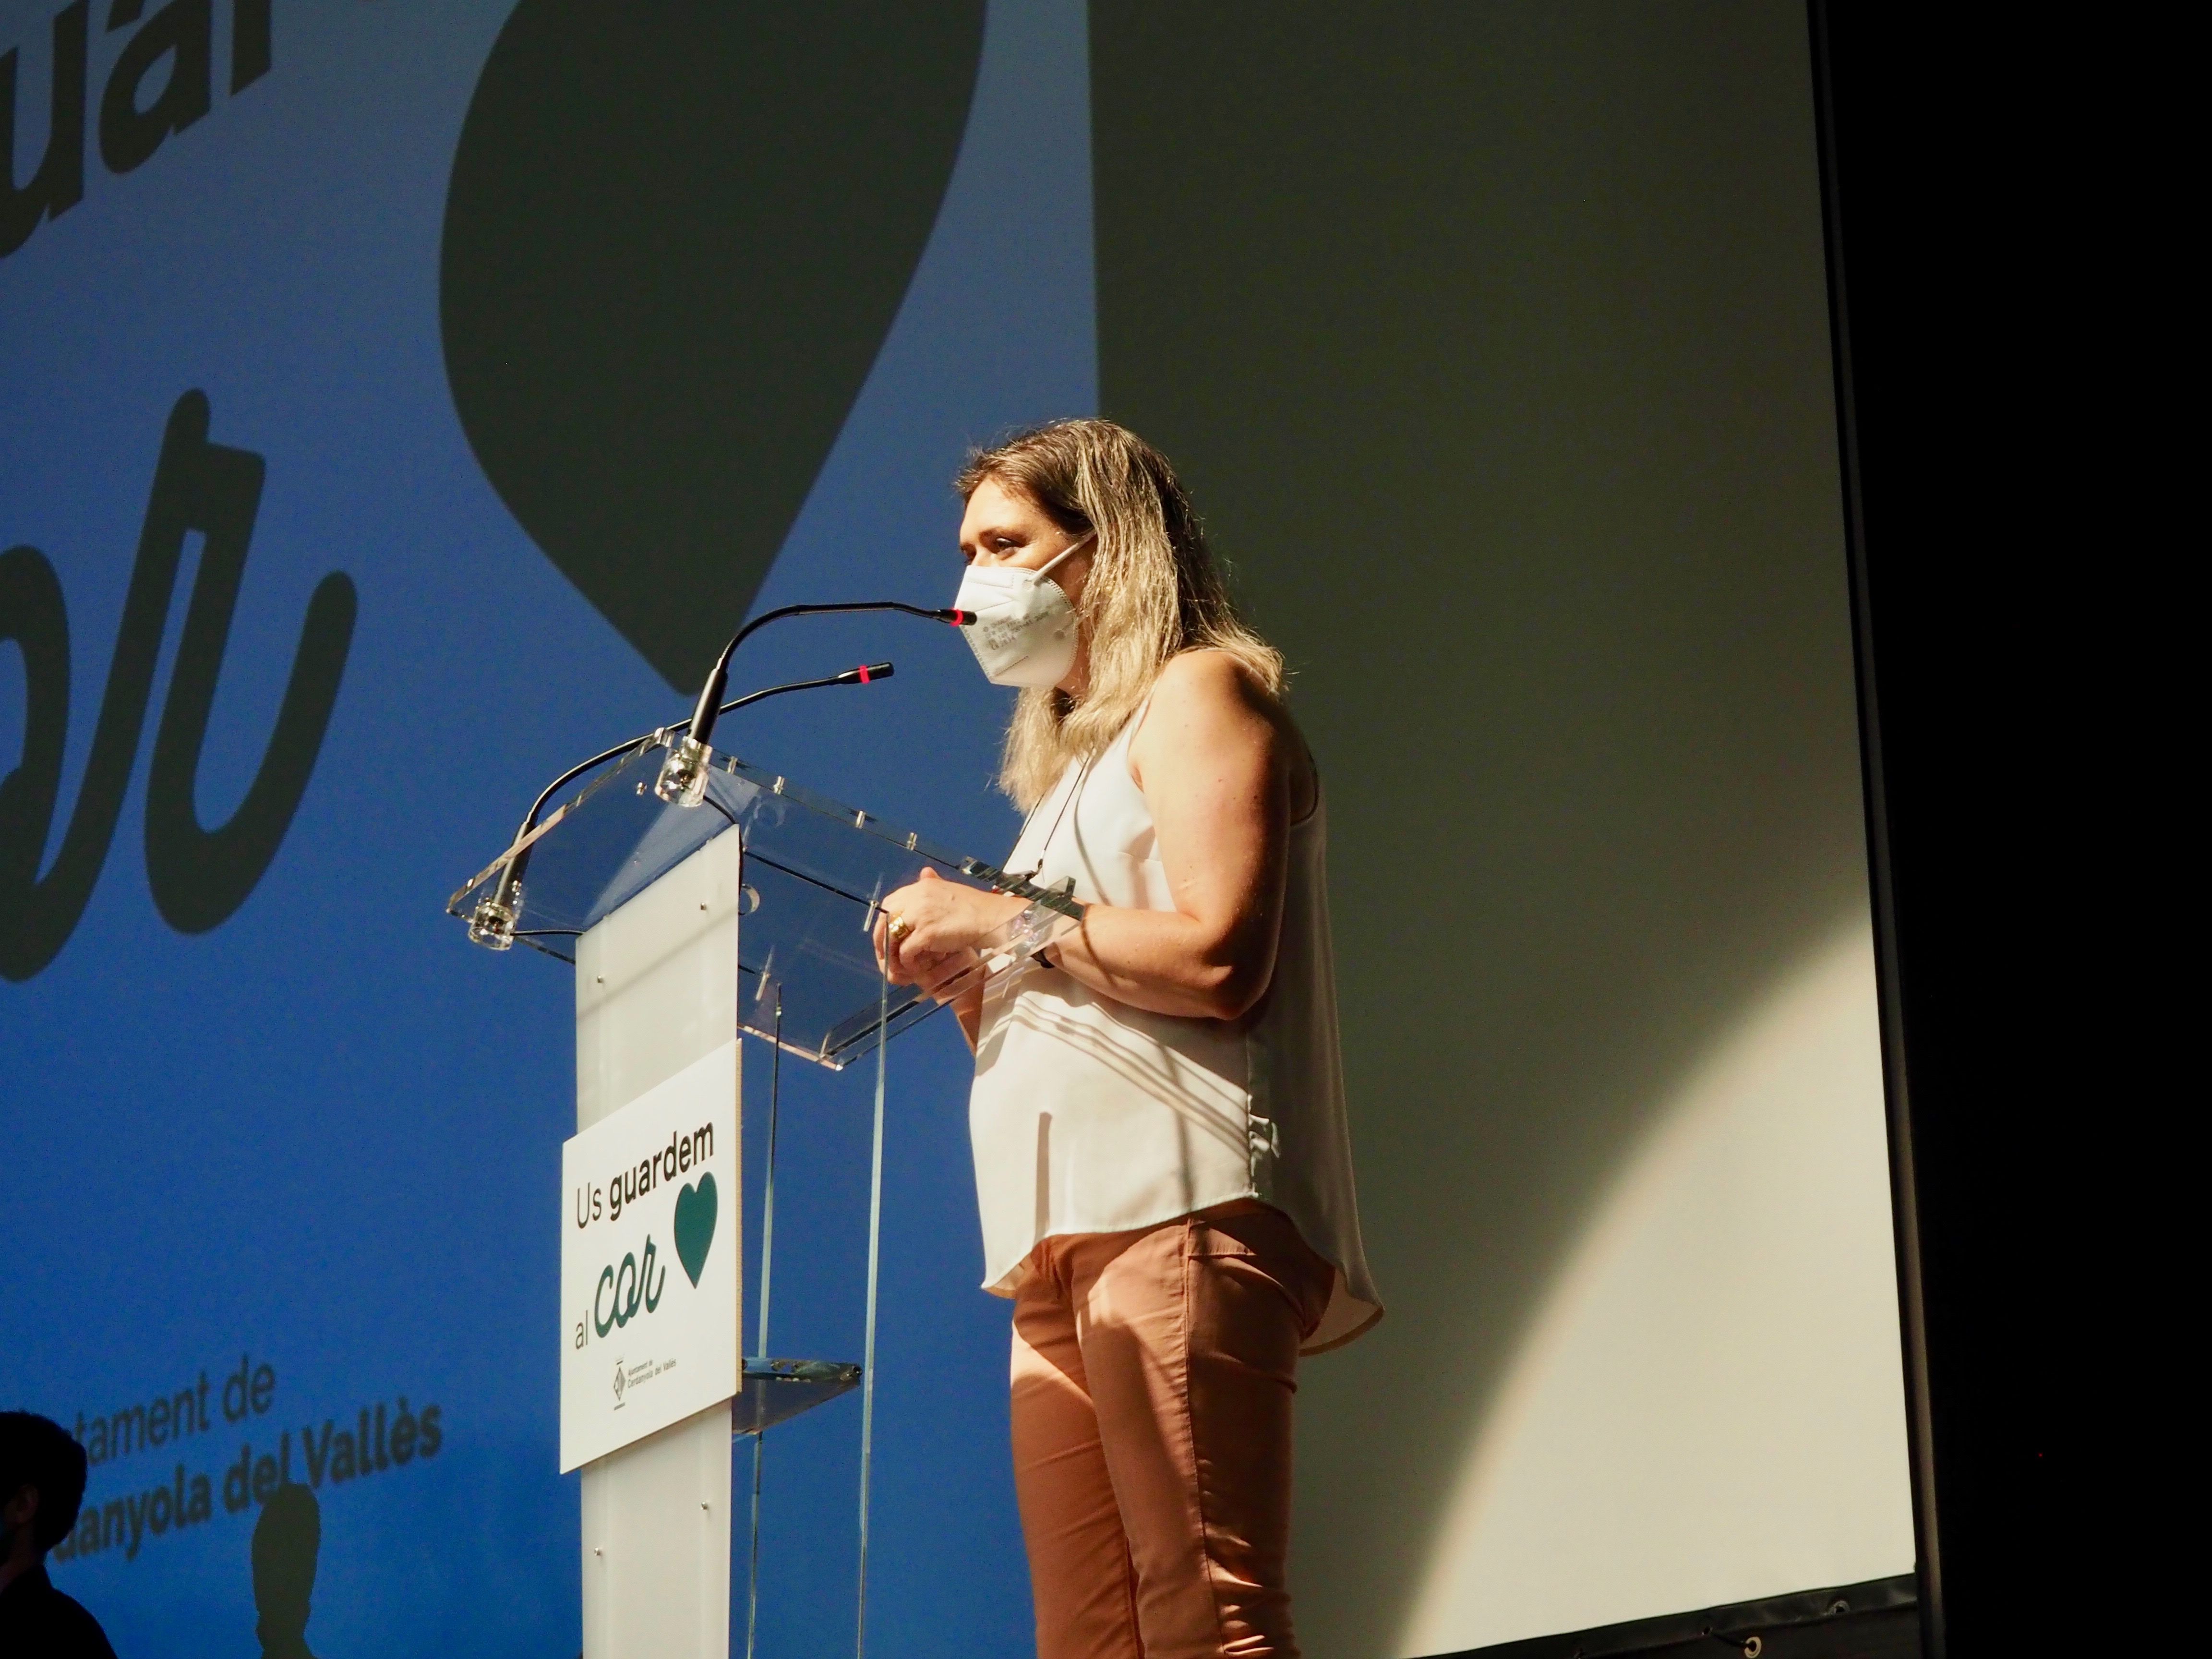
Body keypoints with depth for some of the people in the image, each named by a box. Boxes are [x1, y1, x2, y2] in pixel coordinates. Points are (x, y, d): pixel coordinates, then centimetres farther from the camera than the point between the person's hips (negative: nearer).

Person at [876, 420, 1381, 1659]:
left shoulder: (1196, 693, 4)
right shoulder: (1075, 756, 30)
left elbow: (1215, 960, -12)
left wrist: (1005, 926, -3)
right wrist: (963, 980, 11)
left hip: (1179, 1209, -9)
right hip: (1066, 1240, 9)